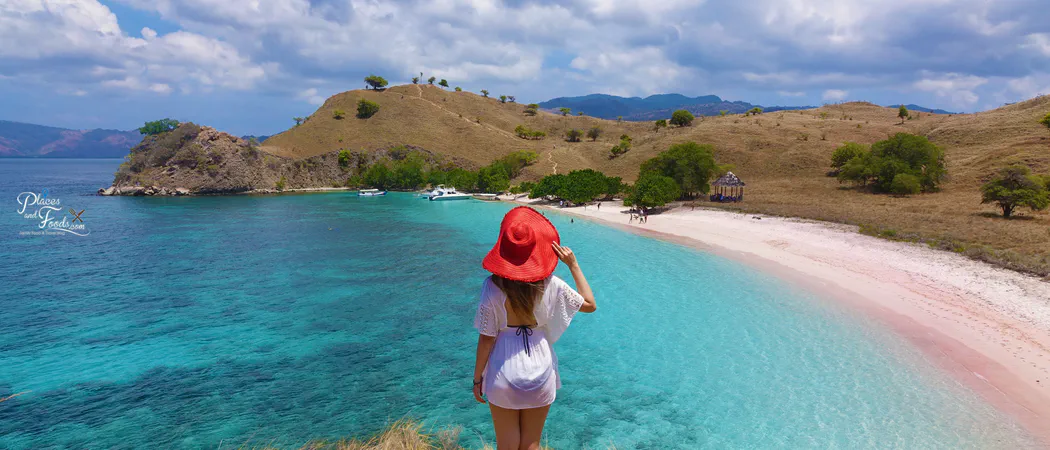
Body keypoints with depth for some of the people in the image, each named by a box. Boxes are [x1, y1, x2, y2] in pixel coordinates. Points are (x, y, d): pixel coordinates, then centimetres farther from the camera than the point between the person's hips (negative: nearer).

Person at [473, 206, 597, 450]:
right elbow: (590, 305, 3)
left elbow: (486, 338, -11)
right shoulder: (550, 284, -11)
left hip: (504, 373, -1)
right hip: (540, 370, 1)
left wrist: (477, 378, 2)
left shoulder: (493, 286, -16)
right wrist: (573, 265, 1)